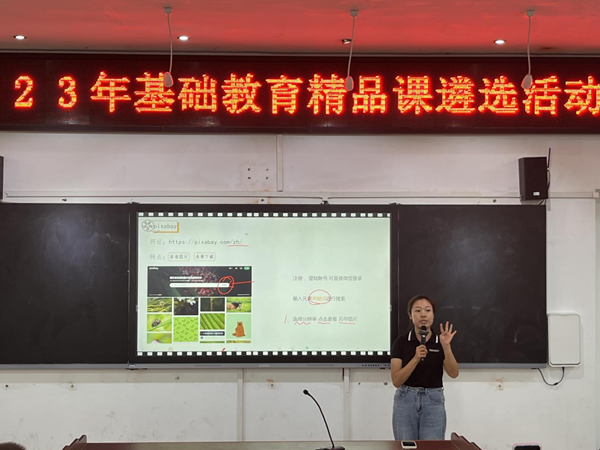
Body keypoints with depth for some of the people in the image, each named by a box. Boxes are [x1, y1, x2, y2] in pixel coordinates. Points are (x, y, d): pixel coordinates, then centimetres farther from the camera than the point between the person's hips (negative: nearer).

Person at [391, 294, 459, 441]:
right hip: (406, 401, -1)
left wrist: (446, 346, -27)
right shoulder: (401, 342, -3)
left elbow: (453, 373, -13)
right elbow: (396, 380, -10)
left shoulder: (440, 341, 1)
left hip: (433, 402, 1)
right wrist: (416, 358, -23)